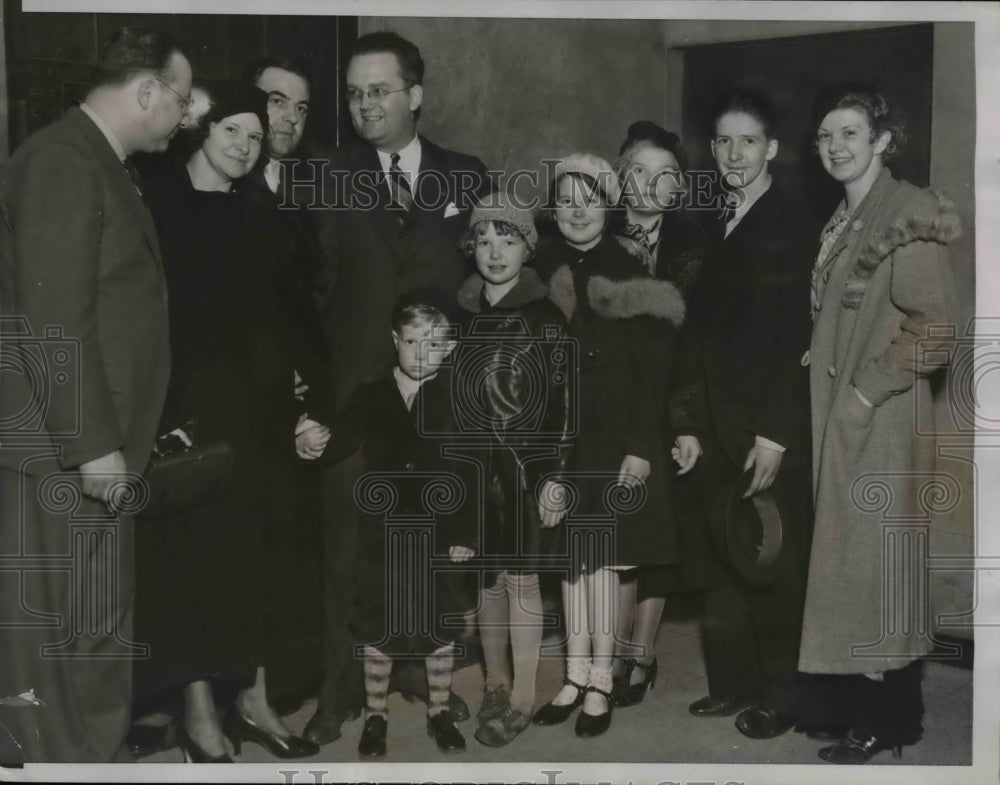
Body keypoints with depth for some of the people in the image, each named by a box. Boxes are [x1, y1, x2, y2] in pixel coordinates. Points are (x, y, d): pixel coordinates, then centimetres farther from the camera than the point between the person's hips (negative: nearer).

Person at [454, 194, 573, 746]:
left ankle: (522, 698, 13)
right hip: (473, 468, 4)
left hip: (526, 469, -4)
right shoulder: (463, 316, 5)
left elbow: (563, 406, -7)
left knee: (521, 579, 2)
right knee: (486, 578, 11)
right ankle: (495, 683, 26)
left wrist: (555, 478, -11)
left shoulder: (547, 319, -7)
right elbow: (450, 397, 10)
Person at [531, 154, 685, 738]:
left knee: (601, 558, -1)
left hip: (616, 435, -3)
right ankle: (577, 676, 18)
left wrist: (640, 448, -13)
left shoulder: (631, 275, -5)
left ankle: (601, 683, 11)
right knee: (572, 556, 8)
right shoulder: (544, 275, 5)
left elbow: (653, 373, -7)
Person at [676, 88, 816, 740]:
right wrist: (690, 422, 7)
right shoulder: (711, 228, 12)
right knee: (725, 561, 9)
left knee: (775, 565, 3)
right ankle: (733, 682, 22)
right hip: (718, 427, 5)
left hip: (775, 429, -5)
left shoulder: (793, 226, -6)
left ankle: (780, 697, 16)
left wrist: (774, 435, -16)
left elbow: (798, 338, -12)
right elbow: (699, 332, 11)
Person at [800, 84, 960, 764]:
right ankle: (856, 700, 21)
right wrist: (821, 362, 10)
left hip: (884, 415, -8)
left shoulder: (910, 214, -11)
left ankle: (888, 720, 9)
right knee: (847, 550, 11)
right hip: (839, 411, 8)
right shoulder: (843, 222, 14)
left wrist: (867, 391, -17)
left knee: (873, 555, -3)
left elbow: (934, 325, -16)